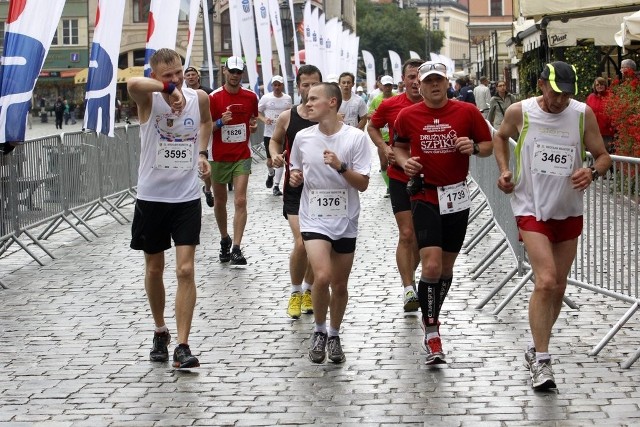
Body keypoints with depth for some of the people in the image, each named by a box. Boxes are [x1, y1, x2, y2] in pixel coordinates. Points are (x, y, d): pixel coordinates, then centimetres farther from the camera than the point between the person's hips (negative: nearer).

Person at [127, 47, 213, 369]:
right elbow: (132, 83, -38)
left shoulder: (199, 98, -2)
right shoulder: (148, 99, -12)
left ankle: (182, 345, -6)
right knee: (154, 269, 12)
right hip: (151, 197, -1)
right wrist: (168, 88, -40)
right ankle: (160, 331, 34)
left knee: (185, 270, -8)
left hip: (187, 198, 1)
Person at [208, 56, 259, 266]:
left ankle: (236, 249, -14)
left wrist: (254, 124, -3)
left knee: (240, 201, -12)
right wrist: (220, 122, -22)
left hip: (242, 156, 0)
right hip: (219, 157, 0)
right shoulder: (214, 97, -7)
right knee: (220, 201, 12)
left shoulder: (251, 97, 1)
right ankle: (224, 240, 34)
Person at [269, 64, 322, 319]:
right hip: (295, 188, -1)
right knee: (302, 243, -14)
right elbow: (275, 140, 15)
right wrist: (275, 155, -5)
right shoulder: (287, 117, -3)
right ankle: (295, 292, 8)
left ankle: (309, 290, 33)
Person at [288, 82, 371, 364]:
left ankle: (334, 335, 32)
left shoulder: (356, 137, -8)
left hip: (345, 222, 0)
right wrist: (294, 177, -7)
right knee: (322, 277, -19)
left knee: (340, 285, 10)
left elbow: (363, 184, -7)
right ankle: (319, 332, 4)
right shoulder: (303, 137, 0)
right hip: (314, 219, 0)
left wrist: (341, 167, -23)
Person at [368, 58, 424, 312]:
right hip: (400, 177, -1)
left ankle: (409, 277, 34)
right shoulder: (390, 105, -5)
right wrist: (384, 148, -4)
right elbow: (373, 127, 12)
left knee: (421, 236, 13)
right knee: (406, 234, -9)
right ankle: (408, 290, -7)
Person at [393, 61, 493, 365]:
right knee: (431, 265, -15)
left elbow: (488, 144, 7)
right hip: (424, 196, -2)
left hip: (457, 196, 2)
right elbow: (399, 146, 15)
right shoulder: (407, 116, -1)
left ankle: (431, 317, 34)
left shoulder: (467, 111, -2)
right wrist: (404, 161, -7)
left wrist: (474, 147, -15)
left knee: (447, 266, 12)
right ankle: (431, 333, -5)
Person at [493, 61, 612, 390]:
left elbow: (603, 156, 1)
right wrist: (504, 170, -1)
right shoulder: (520, 112, -8)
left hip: (569, 211, 4)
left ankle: (536, 349, 32)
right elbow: (500, 137, 14)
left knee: (558, 287, 12)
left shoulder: (583, 114, -5)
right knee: (545, 281, -20)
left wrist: (593, 172, -21)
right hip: (532, 209, -4)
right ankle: (540, 361, -13)